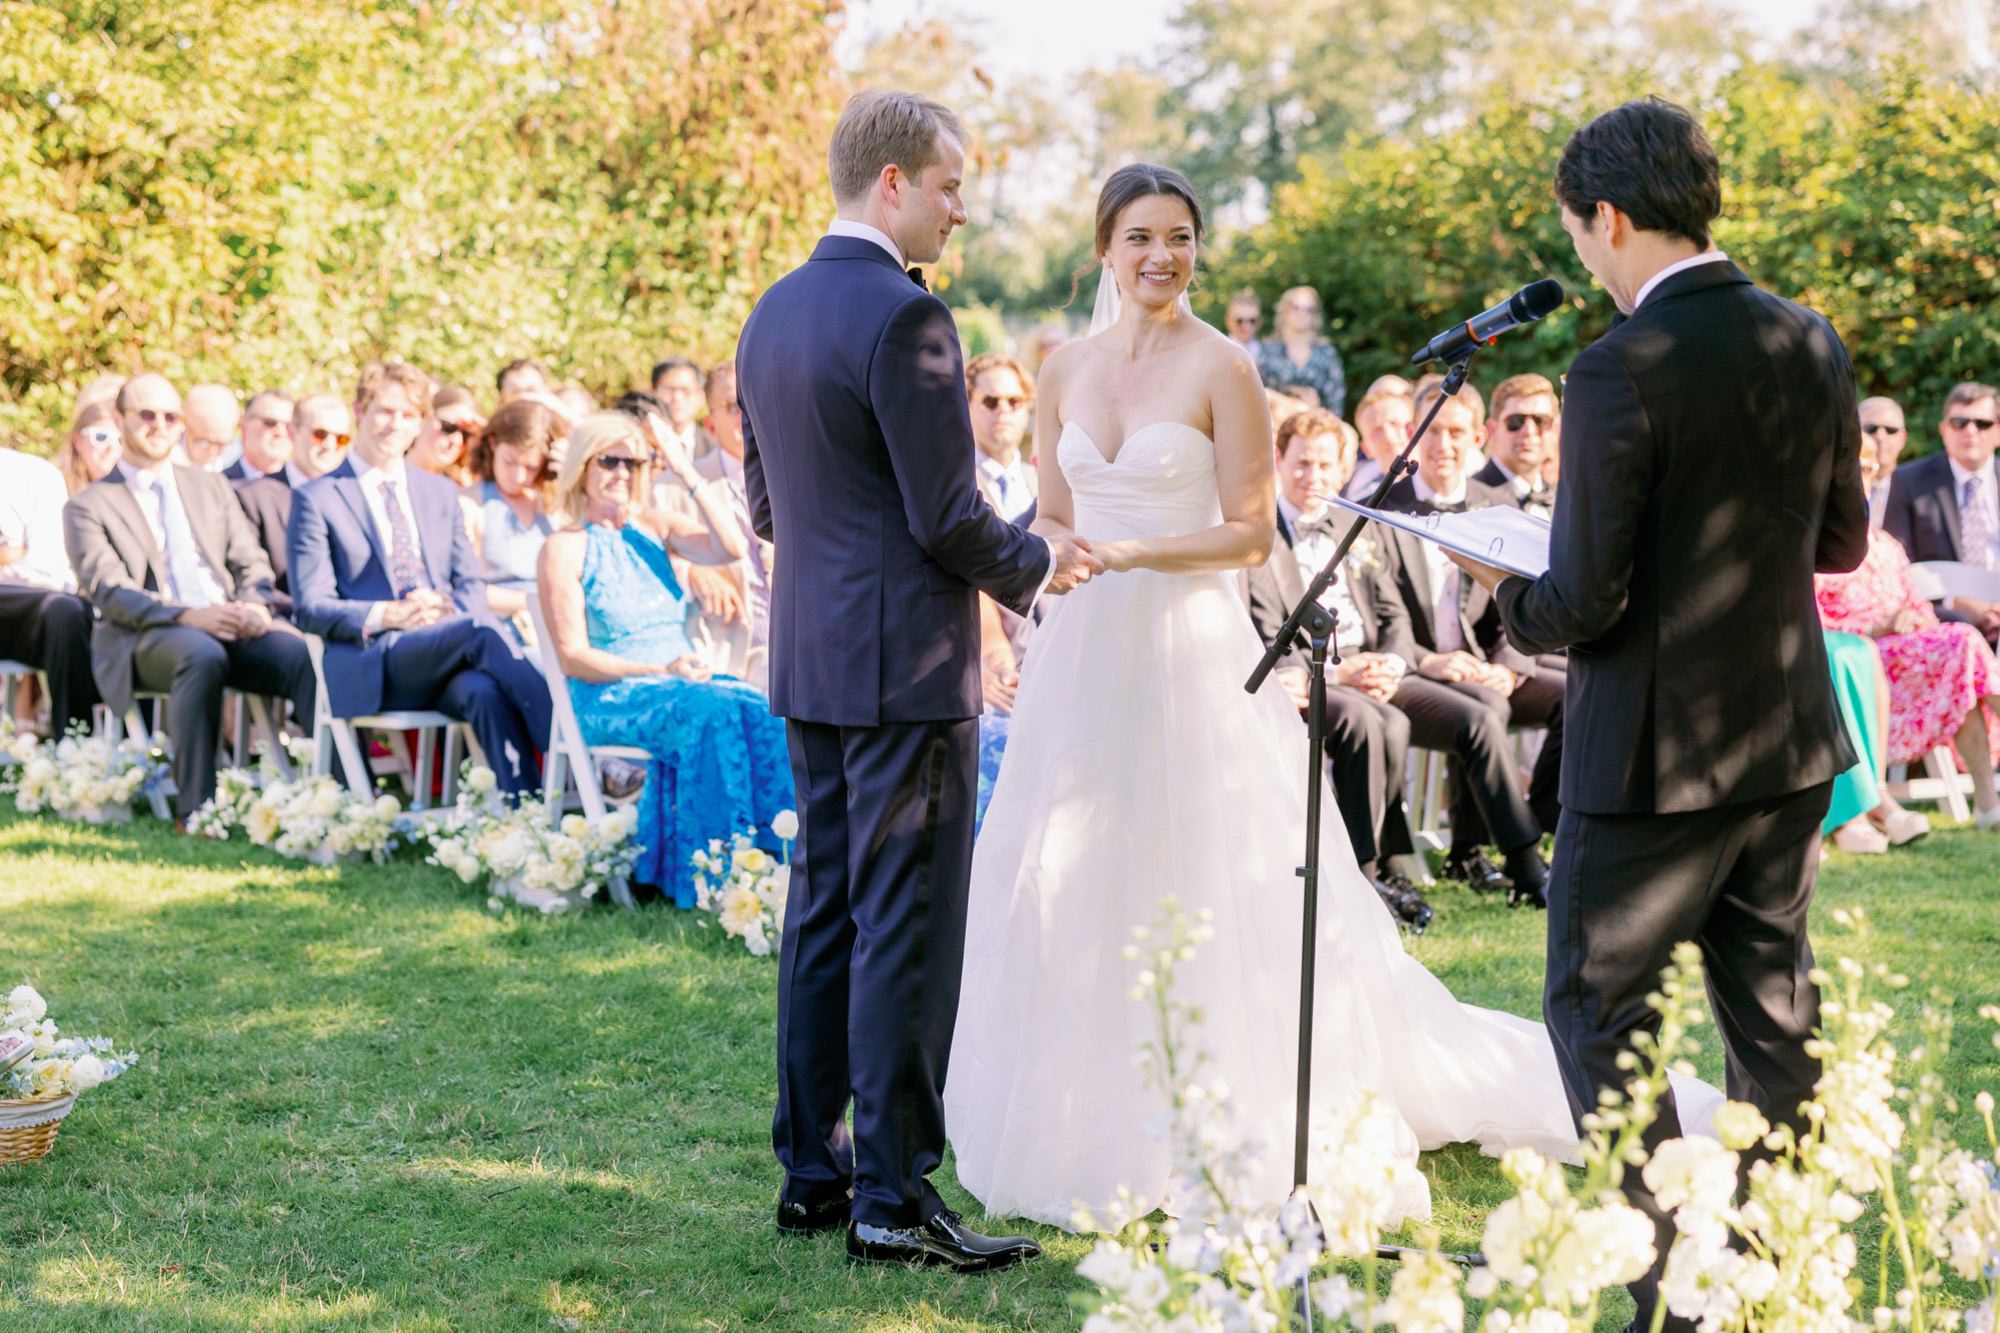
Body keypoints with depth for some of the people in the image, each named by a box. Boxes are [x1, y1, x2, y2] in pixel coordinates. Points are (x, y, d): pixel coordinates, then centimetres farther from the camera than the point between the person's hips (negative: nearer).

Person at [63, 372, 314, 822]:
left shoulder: (211, 487, 25)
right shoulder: (88, 507, 10)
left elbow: (251, 562, 19)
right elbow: (108, 590, -4)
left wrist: (254, 606, -7)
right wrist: (186, 616, -21)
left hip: (231, 624, 4)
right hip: (145, 637, -4)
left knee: (307, 654, -29)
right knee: (202, 655, -40)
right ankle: (195, 808, -37)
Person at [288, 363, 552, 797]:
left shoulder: (442, 493, 22)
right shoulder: (316, 499, 7)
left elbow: (472, 583, 18)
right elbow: (310, 608, 0)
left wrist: (453, 611, -7)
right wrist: (385, 615, -17)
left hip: (444, 658, 4)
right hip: (372, 667, -4)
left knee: (484, 692, -35)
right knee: (482, 632, -33)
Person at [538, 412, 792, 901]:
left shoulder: (654, 527, 14)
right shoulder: (563, 548, 0)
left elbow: (730, 549, -3)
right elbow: (573, 657, -6)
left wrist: (689, 475, -6)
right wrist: (660, 671, -18)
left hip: (684, 679, 5)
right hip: (610, 697, -5)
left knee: (762, 713, -28)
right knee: (715, 712, -34)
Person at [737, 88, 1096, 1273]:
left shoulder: (774, 315, 11)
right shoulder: (905, 318, -16)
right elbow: (950, 519, -17)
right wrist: (1038, 565, 0)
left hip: (810, 664, 9)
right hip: (907, 665, -9)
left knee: (824, 916, 14)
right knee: (907, 929, -4)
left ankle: (813, 1169, 20)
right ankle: (893, 1196, -1)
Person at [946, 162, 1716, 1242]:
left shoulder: (1220, 368, -6)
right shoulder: (1067, 370, 8)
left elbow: (1251, 533, -7)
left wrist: (1136, 553, -18)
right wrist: (1050, 556, -8)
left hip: (1192, 651, -5)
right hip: (1084, 656, 5)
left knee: (1207, 890, -3)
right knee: (1076, 893, 8)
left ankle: (1247, 1136, 7)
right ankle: (1090, 1131, 20)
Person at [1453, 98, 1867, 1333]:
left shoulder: (1619, 373, -20)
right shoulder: (1813, 344, 1)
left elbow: (1587, 604, -19)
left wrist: (1505, 592, 0)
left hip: (1655, 754, -7)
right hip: (1793, 742, 7)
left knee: (1598, 1009, 5)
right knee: (1773, 1003, 17)